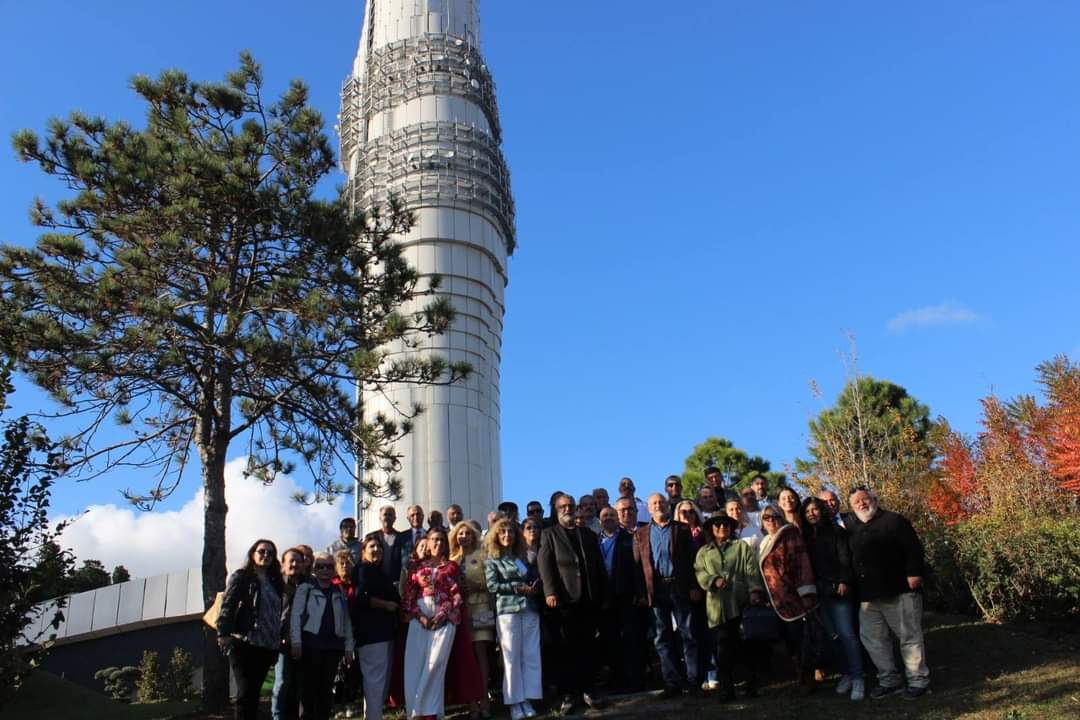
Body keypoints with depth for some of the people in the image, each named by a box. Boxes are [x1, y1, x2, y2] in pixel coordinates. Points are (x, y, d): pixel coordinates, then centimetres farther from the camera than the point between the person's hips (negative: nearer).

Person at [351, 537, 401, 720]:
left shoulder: (380, 573, 22)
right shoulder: (362, 569, -4)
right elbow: (361, 597, -18)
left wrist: (396, 603, 15)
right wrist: (387, 605, -12)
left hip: (384, 630, 10)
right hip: (371, 632, -10)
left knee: (382, 679, 12)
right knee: (375, 679, -10)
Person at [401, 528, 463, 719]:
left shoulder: (452, 566, 11)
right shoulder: (418, 566, 13)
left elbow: (456, 595, 3)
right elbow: (409, 593, 6)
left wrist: (442, 615, -11)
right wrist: (419, 616, -8)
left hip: (444, 618, -1)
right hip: (420, 618, 1)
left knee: (435, 662, -10)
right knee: (415, 663, -7)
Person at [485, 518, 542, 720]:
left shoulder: (523, 558, 19)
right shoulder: (493, 560, 5)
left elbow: (535, 579, 22)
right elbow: (492, 586, -6)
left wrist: (534, 587, -1)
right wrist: (518, 588, -11)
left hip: (530, 609, 4)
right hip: (507, 610, -4)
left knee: (531, 655, 1)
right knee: (512, 656, -3)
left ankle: (527, 700, 6)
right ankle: (514, 702, 3)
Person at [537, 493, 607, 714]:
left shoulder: (589, 534, 19)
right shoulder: (549, 534, 7)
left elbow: (599, 566, 16)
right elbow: (544, 564, -5)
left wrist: (602, 594, 8)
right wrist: (550, 592, -17)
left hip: (589, 600, 3)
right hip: (563, 600, -3)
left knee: (588, 648, 7)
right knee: (565, 650, 0)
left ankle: (587, 690, 16)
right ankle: (567, 695, 6)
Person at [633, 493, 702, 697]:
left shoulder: (682, 529, 7)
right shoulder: (641, 534, 11)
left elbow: (692, 559, 3)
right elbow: (638, 565, 6)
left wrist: (694, 586, -6)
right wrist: (641, 593, -3)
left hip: (680, 586, -1)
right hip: (656, 589, 2)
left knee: (689, 634, 2)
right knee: (662, 638, 5)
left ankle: (694, 679, 10)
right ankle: (672, 682, 12)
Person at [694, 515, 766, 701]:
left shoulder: (742, 547, 15)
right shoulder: (703, 552, 19)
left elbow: (752, 570, 3)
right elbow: (700, 573, 5)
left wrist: (755, 590, -13)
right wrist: (714, 580, -15)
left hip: (741, 603, -1)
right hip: (717, 607, 1)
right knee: (722, 649, -4)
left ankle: (752, 685, 13)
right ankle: (726, 689, 4)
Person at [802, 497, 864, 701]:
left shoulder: (836, 531, 3)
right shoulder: (805, 537, 12)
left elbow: (845, 559, -6)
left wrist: (844, 582, -18)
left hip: (837, 589, -4)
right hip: (818, 593, 4)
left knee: (846, 634, -6)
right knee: (832, 635, 3)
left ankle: (857, 678, 0)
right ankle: (846, 673, 14)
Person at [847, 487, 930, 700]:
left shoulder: (894, 520, -3)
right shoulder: (854, 529, 15)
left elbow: (913, 548, -10)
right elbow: (853, 560, 23)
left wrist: (914, 573, -18)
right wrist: (854, 587, 16)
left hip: (899, 591, -6)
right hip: (869, 595, 7)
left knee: (909, 636, 0)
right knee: (871, 637, 8)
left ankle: (919, 680, 10)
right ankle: (889, 679, 19)